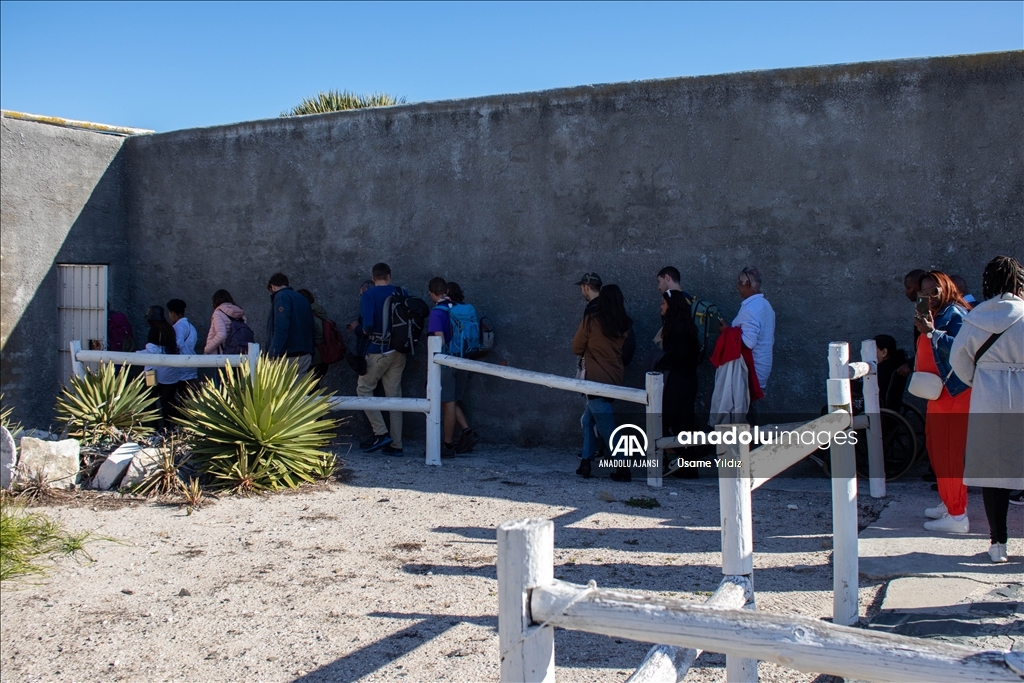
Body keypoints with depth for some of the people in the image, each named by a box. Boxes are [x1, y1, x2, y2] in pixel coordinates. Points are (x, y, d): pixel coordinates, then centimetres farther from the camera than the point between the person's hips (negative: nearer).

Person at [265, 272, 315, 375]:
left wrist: (271, 356, -22)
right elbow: (309, 329, 20)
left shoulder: (281, 297, -5)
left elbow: (281, 329, -18)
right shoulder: (302, 299, 21)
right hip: (305, 356, 9)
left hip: (288, 356, -9)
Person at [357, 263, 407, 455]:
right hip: (399, 351, 5)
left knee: (364, 389, 10)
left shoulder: (368, 295, -9)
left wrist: (365, 331, 1)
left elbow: (368, 323, -20)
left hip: (378, 351, -5)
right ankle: (395, 444, 10)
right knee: (394, 394, 9)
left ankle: (381, 432, 0)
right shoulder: (402, 294, 4)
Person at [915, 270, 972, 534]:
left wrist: (930, 332, -30)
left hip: (953, 393, -10)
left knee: (948, 453, -8)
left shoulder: (955, 313, -13)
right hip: (938, 392, 10)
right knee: (936, 449, 16)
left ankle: (957, 516, -4)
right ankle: (948, 503, 29)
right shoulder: (935, 315, 17)